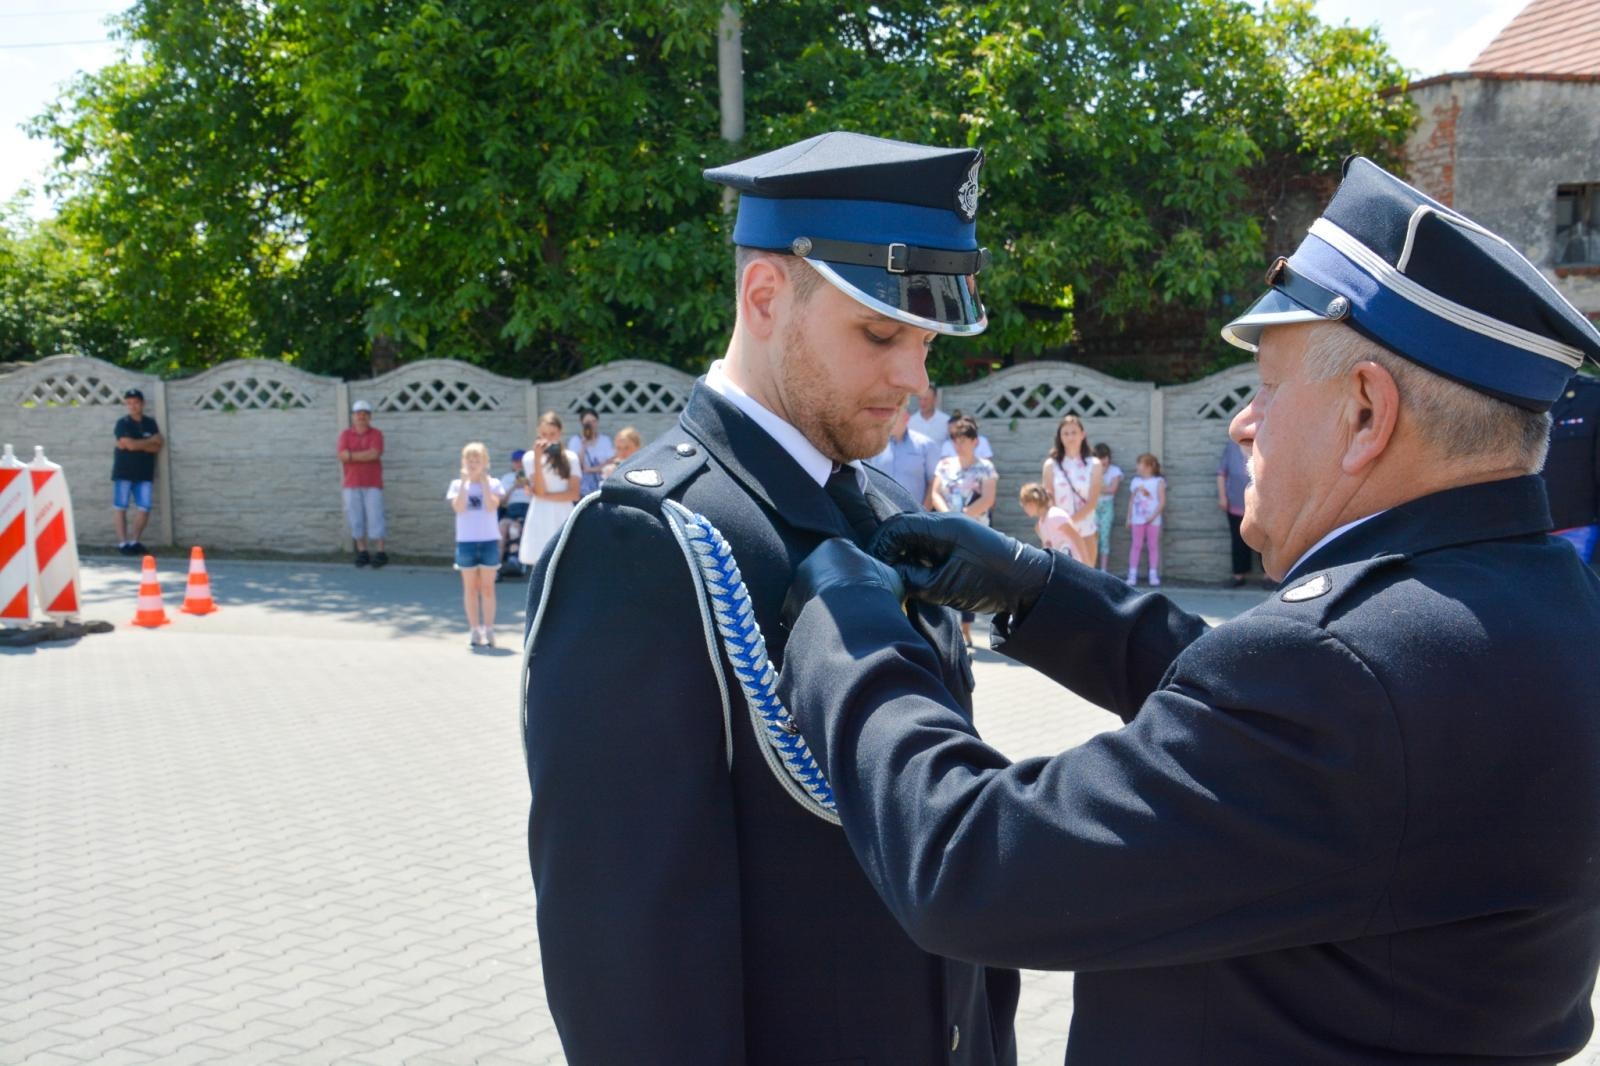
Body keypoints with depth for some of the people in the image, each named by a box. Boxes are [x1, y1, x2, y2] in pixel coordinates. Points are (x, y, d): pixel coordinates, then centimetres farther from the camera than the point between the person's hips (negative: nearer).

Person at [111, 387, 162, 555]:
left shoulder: (150, 423, 8)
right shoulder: (122, 423, -5)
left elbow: (157, 447, -2)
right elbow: (131, 444, -18)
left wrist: (138, 444, -16)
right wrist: (151, 440, -5)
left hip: (145, 473, 4)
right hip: (124, 472, -4)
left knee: (144, 508, 1)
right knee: (120, 507, -2)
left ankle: (134, 541, 12)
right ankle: (122, 543, 3)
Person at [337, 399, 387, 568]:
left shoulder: (376, 434, 2)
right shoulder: (345, 434, 8)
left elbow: (375, 453, -14)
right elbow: (342, 456, -7)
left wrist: (352, 455, -9)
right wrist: (366, 455, -12)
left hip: (372, 484, -2)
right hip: (352, 485, 2)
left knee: (374, 518, -5)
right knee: (356, 519, 2)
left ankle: (380, 553, -2)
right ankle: (362, 553, 8)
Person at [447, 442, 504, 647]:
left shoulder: (493, 483, 1)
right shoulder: (457, 485, 3)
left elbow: (492, 506, -15)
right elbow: (458, 508, -14)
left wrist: (484, 481, -16)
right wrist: (465, 482, -15)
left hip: (489, 540, -1)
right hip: (466, 541, 1)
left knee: (487, 587, 3)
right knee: (470, 588, 7)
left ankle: (488, 630, 8)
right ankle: (474, 630, 13)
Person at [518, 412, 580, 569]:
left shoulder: (570, 457, 5)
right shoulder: (530, 457, 2)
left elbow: (574, 494, -2)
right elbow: (539, 491, -10)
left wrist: (546, 496, -9)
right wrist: (538, 458, -15)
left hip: (563, 520, 1)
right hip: (541, 522, -1)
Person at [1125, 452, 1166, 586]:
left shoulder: (1158, 482, -3)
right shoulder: (1135, 481, 9)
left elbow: (1162, 502, -7)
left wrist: (1153, 515, -17)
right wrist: (1129, 518, 10)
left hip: (1153, 520, -3)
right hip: (1137, 519, 3)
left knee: (1153, 546, 2)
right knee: (1136, 545, 1)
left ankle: (1153, 575, 5)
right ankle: (1132, 574, 2)